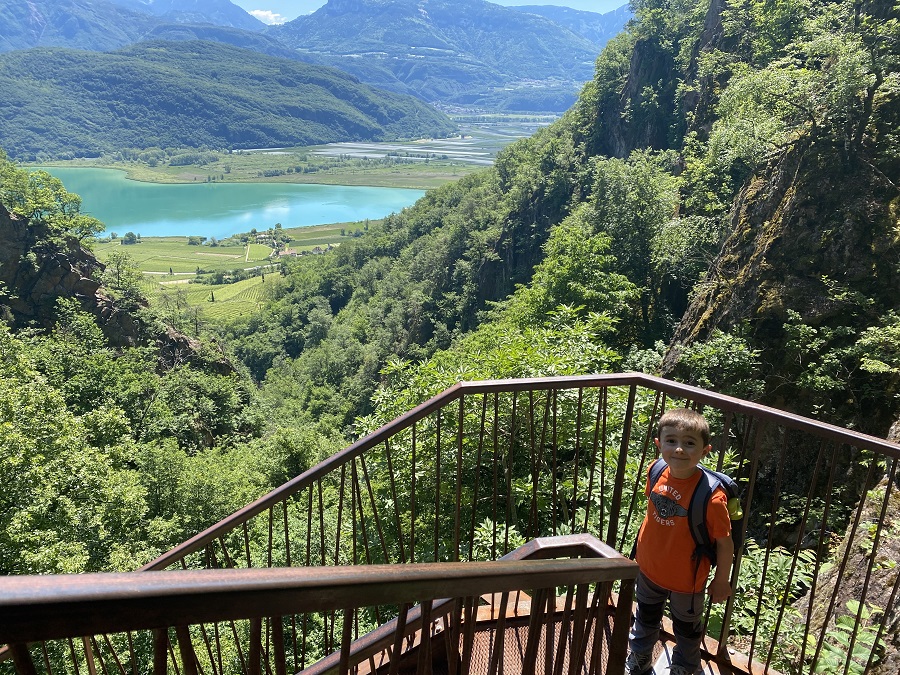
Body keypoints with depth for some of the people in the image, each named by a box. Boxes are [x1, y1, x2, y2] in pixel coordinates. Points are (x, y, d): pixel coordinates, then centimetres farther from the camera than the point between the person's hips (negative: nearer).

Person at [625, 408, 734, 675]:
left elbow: (725, 542, -19)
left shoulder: (711, 495, -33)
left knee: (687, 628, 25)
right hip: (649, 569, 5)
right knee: (646, 618, 29)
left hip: (687, 578, -4)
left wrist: (722, 580, -8)